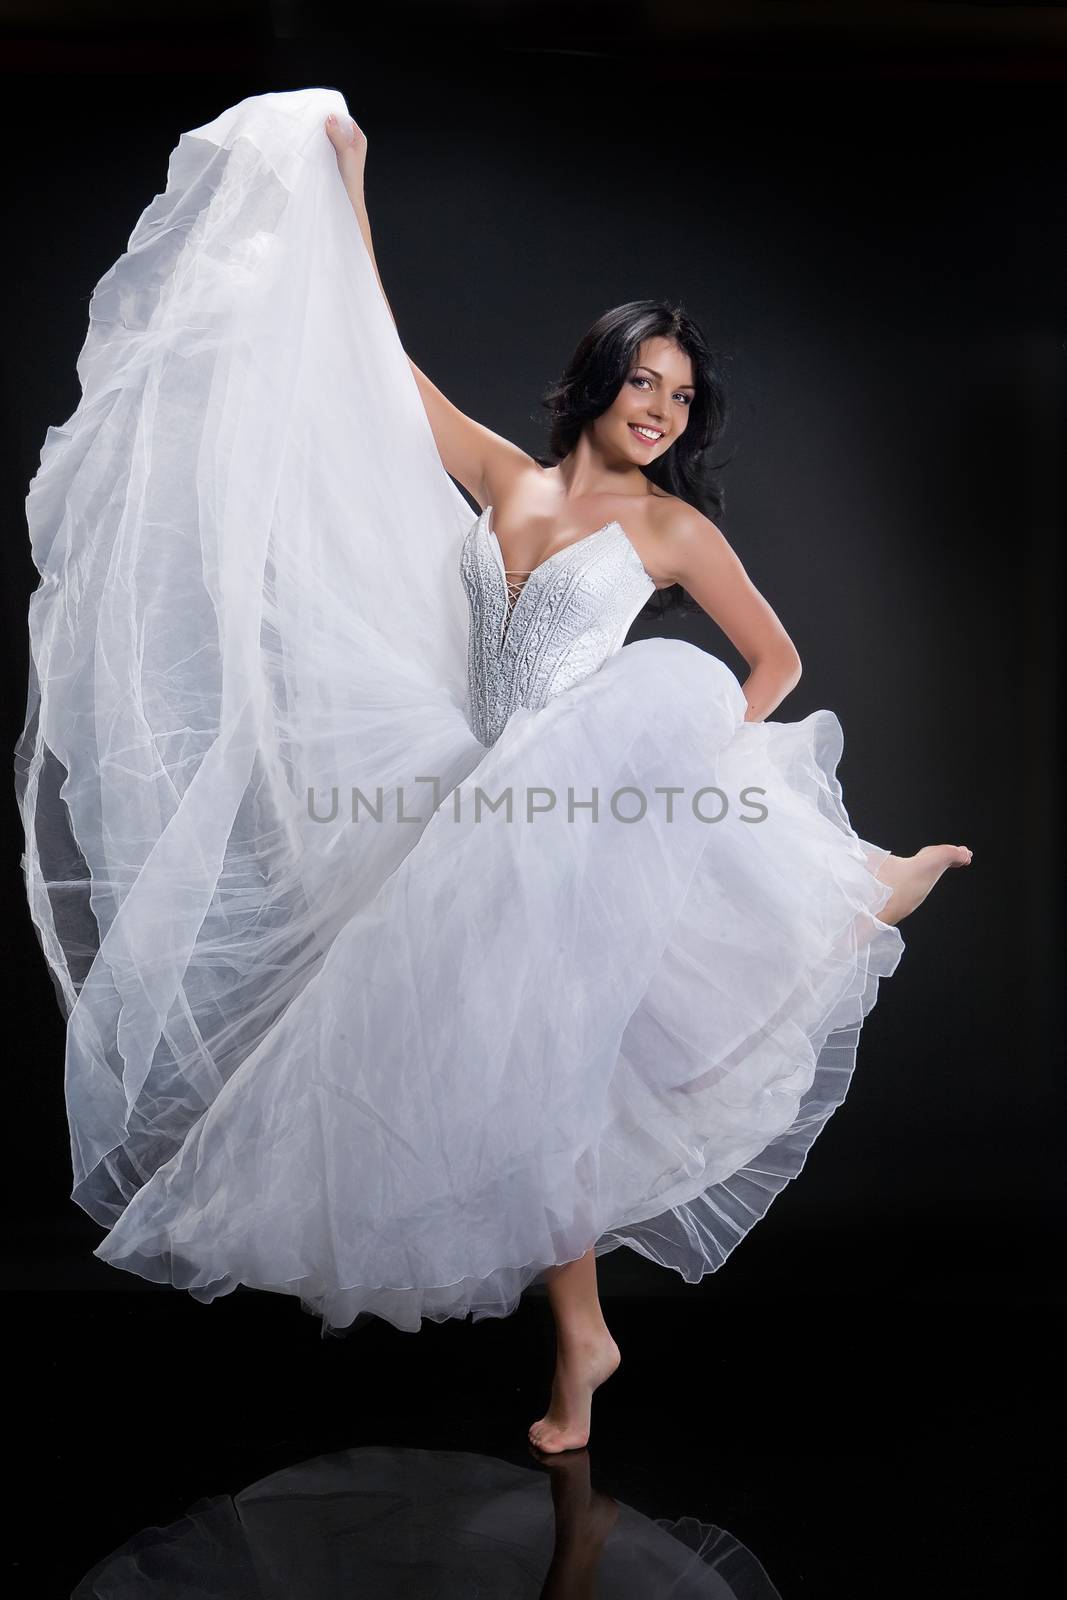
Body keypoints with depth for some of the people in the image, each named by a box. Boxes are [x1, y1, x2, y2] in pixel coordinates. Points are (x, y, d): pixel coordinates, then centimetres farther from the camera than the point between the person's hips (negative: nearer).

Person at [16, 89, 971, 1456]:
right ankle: (580, 1334, 17)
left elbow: (777, 659, 7)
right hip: (500, 806, 3)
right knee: (537, 1060, 3)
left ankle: (848, 882, -17)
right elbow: (379, 359, 13)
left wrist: (699, 747, -9)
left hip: (604, 790, -3)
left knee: (665, 691, -38)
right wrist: (347, 194, 12)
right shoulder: (507, 478, 11)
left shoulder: (673, 523, 4)